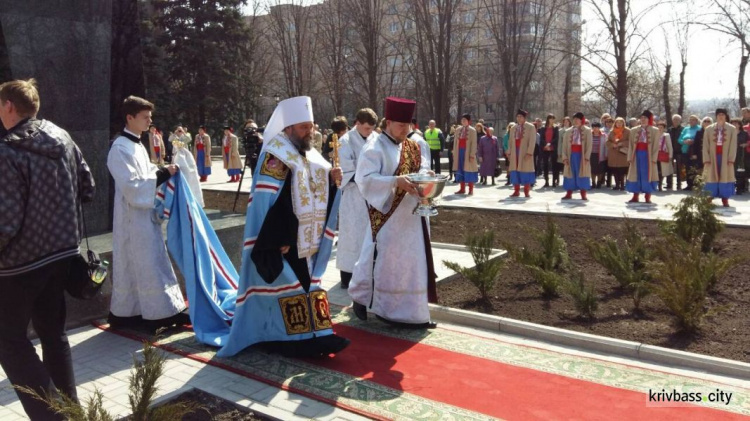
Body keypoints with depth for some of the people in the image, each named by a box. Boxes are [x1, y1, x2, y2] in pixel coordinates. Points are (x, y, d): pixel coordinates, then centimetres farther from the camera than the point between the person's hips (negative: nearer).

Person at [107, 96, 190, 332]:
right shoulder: (120, 148, -15)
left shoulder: (137, 145, 13)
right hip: (134, 217, -9)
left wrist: (165, 171, 4)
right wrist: (163, 174, -18)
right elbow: (132, 186, -21)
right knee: (144, 266, -4)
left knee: (149, 264, 13)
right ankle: (157, 314, 3)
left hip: (146, 214, 9)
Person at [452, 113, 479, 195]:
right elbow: (455, 142, 14)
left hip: (468, 152, -5)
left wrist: (472, 154, -16)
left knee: (468, 170, -3)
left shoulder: (472, 130, -3)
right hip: (459, 151, 5)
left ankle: (471, 190, 2)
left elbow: (474, 143, -9)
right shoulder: (458, 130, 12)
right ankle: (462, 189, 13)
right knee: (460, 170, 6)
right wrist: (454, 153, 8)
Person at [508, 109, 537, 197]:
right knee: (515, 171, 3)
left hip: (525, 152, -4)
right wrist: (509, 152, 6)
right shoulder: (513, 128, 14)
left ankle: (526, 191, 4)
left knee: (525, 170, -2)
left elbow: (532, 141, -8)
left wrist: (529, 153, -17)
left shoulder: (530, 127, -1)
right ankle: (516, 191, 8)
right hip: (515, 152, 4)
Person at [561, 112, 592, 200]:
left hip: (581, 155, -2)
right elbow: (564, 145, 7)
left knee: (582, 174, 0)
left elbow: (589, 145, -3)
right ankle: (569, 194, 9)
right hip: (571, 155, 3)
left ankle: (583, 195, 4)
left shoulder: (587, 131, 2)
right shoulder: (568, 132, 10)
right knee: (571, 174, 4)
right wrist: (564, 157, -3)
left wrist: (587, 157, -13)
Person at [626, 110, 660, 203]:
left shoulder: (655, 131, 1)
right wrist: (630, 157, -1)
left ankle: (648, 197, 5)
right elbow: (631, 145, 8)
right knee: (636, 175, 4)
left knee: (647, 175, 0)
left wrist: (653, 158, -11)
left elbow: (656, 146, -2)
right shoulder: (634, 130, 9)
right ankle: (635, 197, 9)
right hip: (637, 154, 3)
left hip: (648, 155, -3)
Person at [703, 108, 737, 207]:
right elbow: (705, 145, 3)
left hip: (725, 157, 0)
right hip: (712, 157, 1)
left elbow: (733, 145, -1)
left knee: (725, 177, 0)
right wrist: (706, 159, -6)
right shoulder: (708, 129, 7)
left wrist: (731, 159, -11)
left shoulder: (732, 129, 5)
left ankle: (725, 200, 4)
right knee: (712, 177, 1)